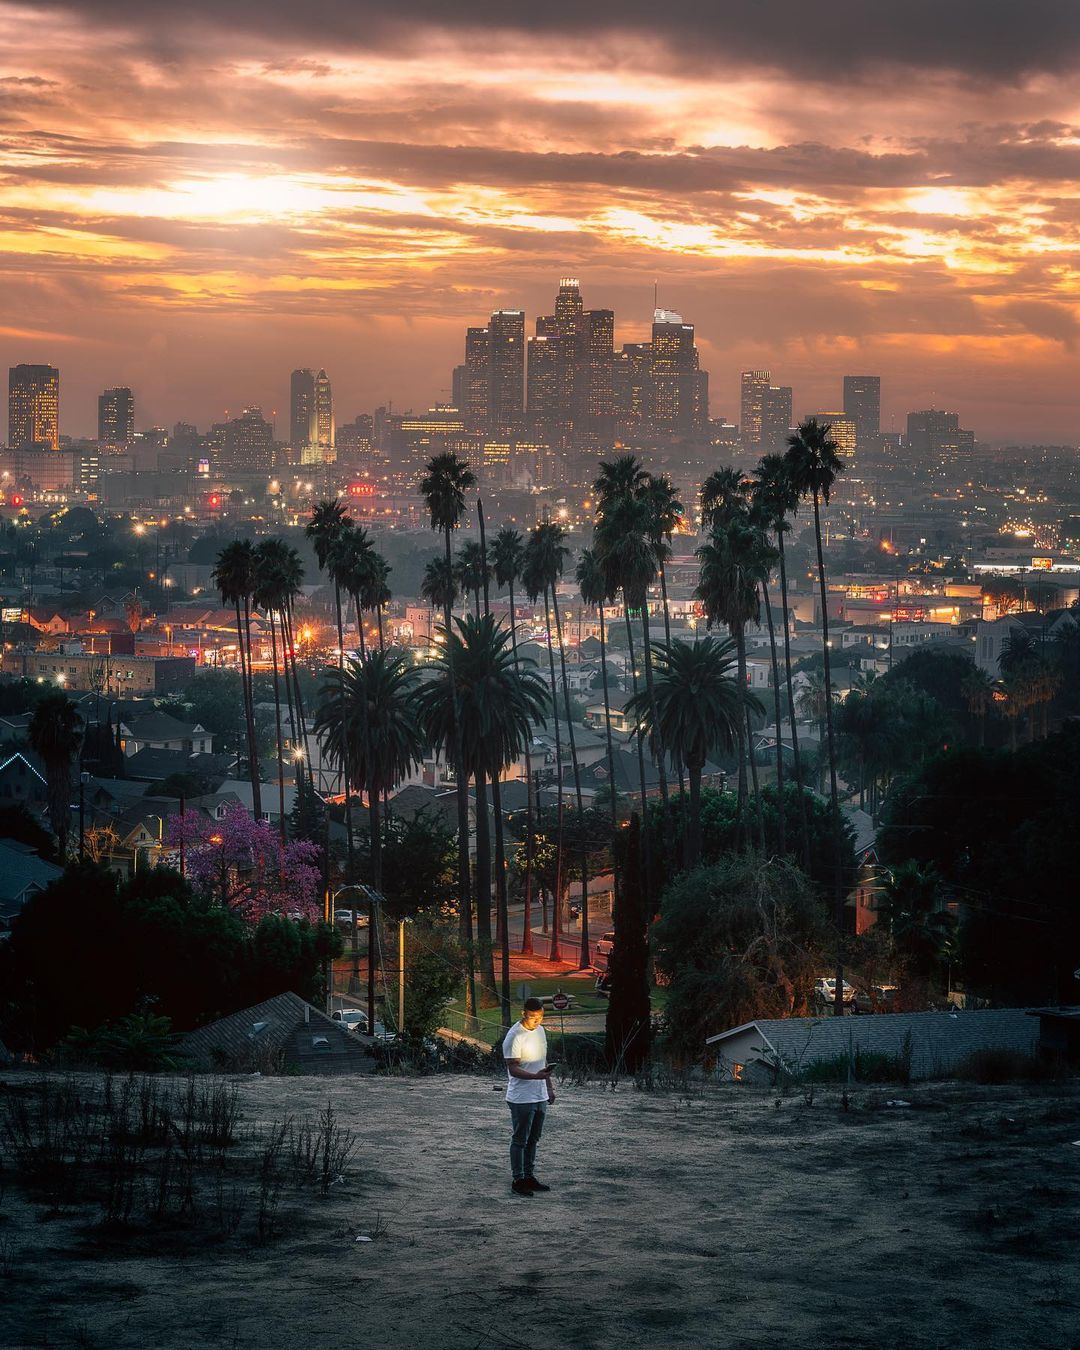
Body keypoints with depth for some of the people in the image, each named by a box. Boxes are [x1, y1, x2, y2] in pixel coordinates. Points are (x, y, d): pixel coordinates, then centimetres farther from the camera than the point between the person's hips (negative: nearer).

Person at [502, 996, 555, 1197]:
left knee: (533, 1139, 15)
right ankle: (518, 1180, 5)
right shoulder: (514, 1036, -18)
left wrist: (549, 1086, 19)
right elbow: (513, 1068, -21)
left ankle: (529, 1176, 23)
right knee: (520, 1140, -1)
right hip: (522, 1098, -8)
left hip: (540, 1097, 8)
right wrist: (536, 1076, -35)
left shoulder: (540, 1031, 9)